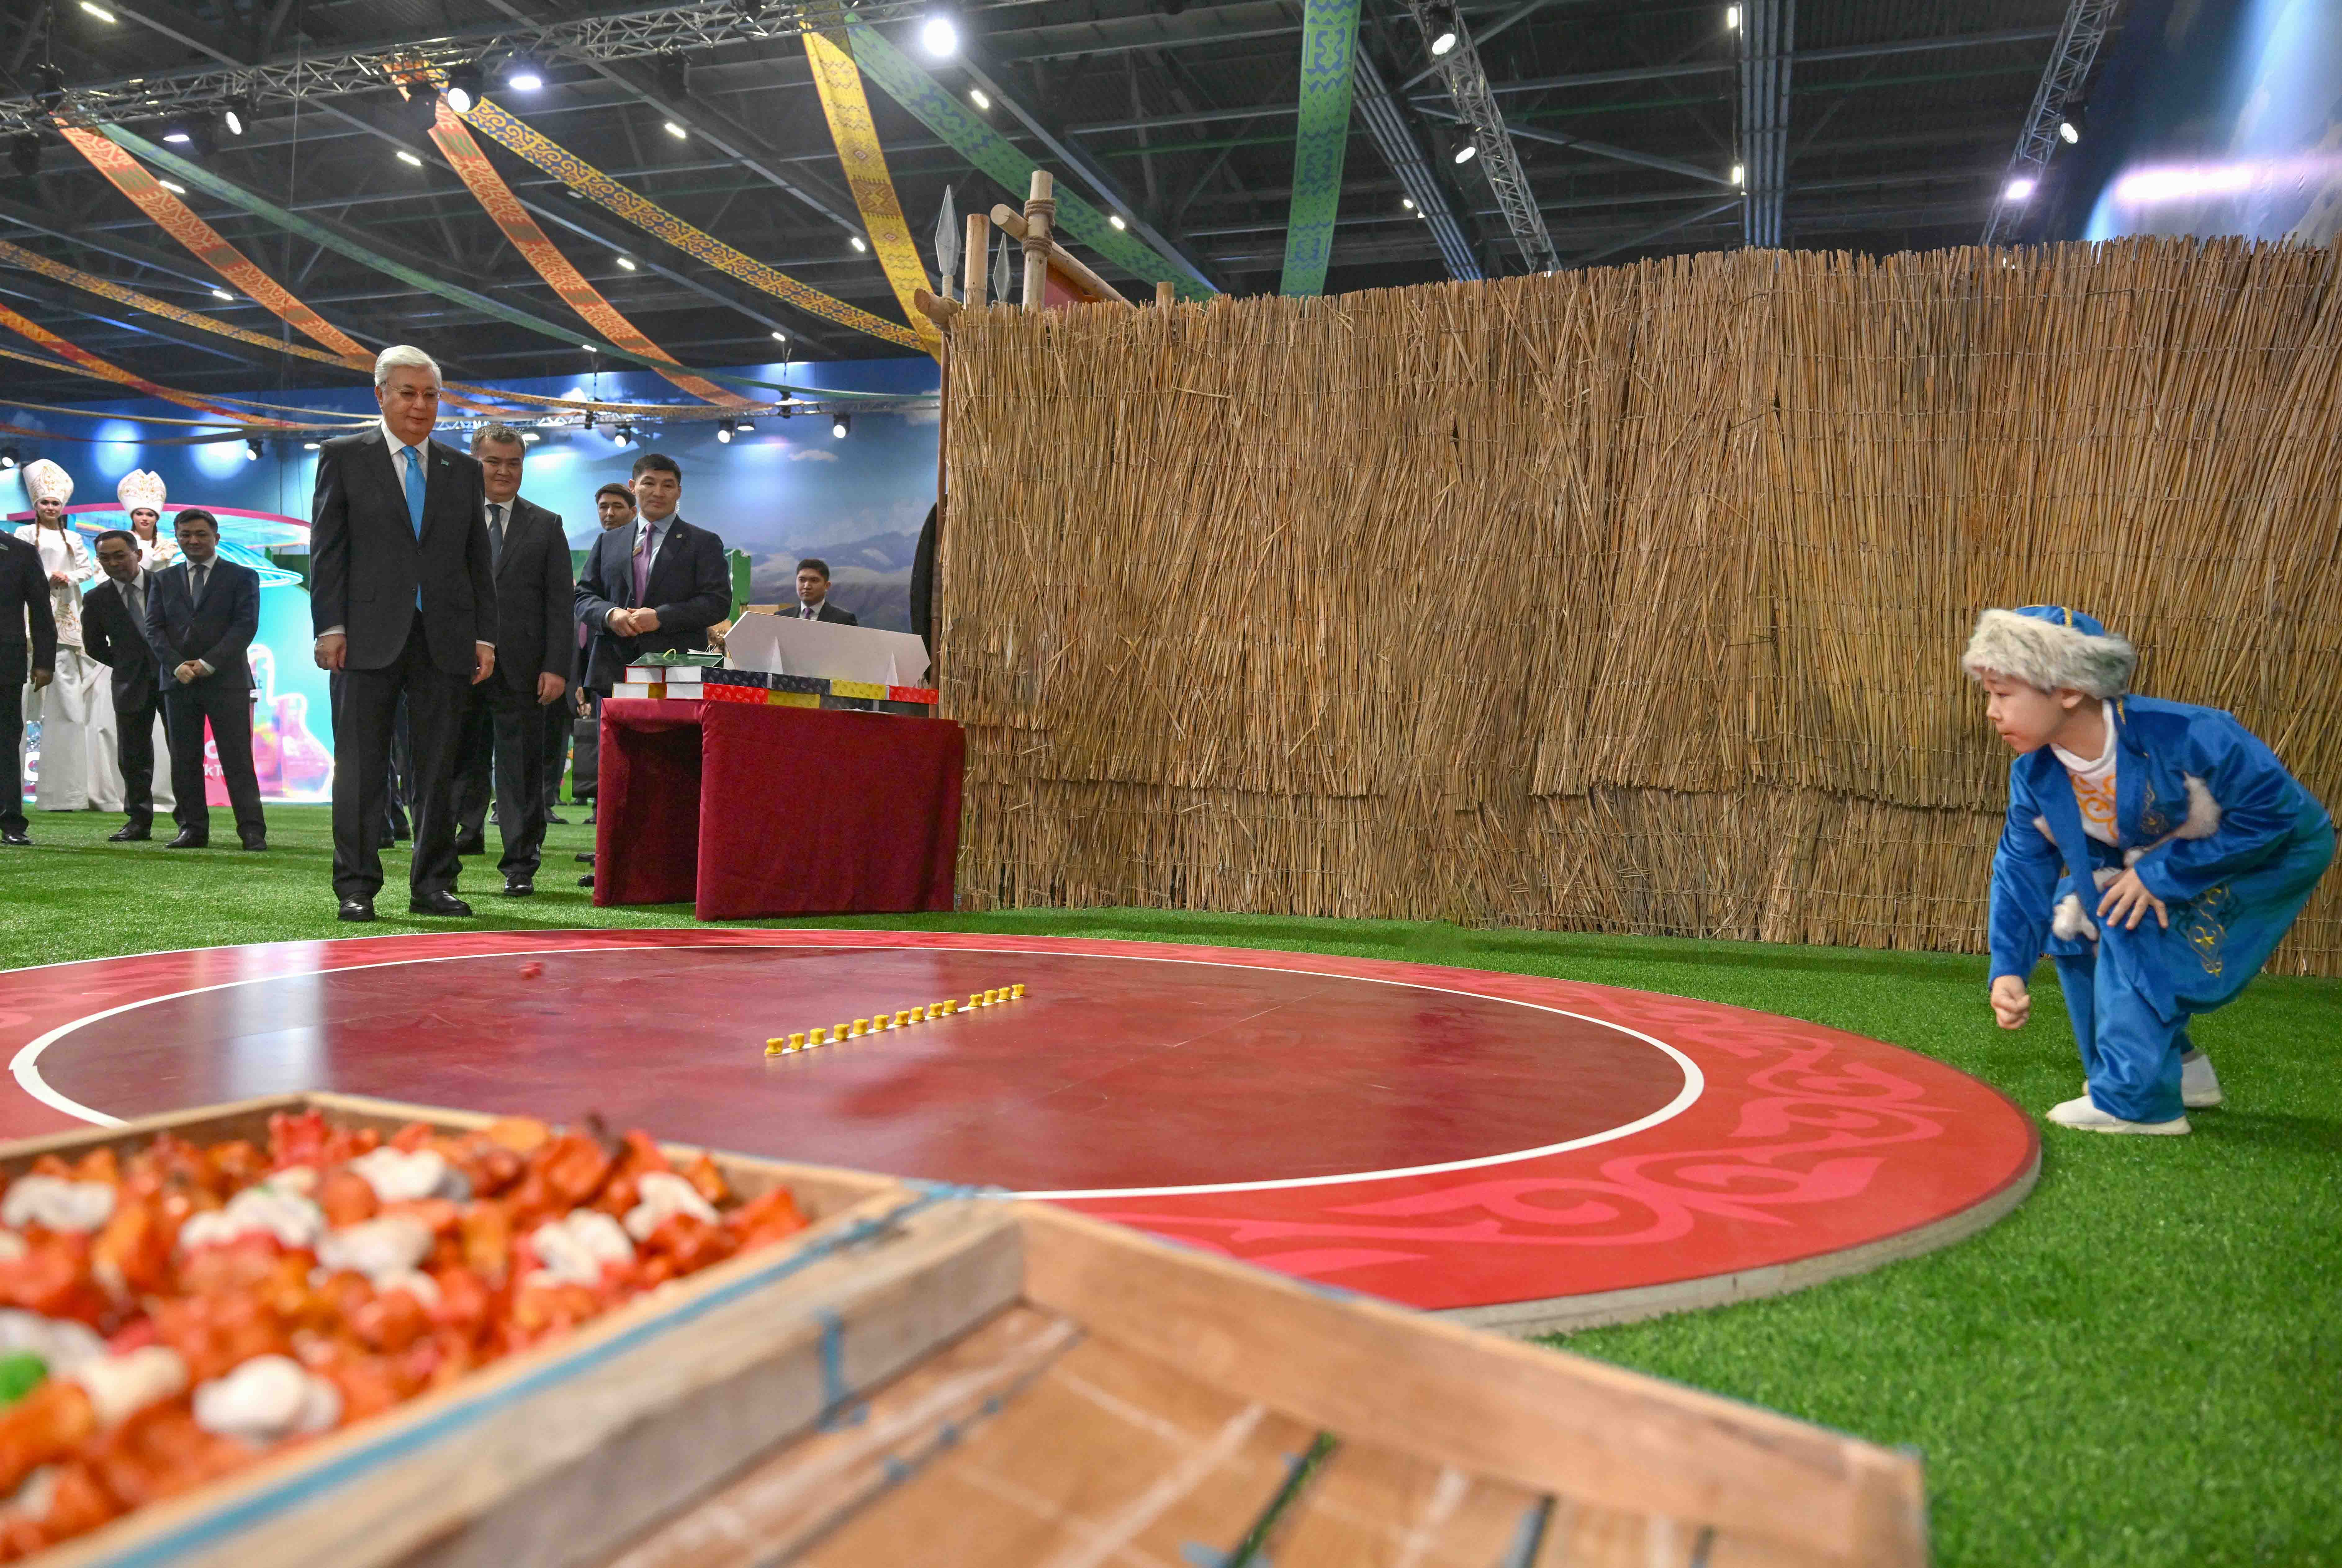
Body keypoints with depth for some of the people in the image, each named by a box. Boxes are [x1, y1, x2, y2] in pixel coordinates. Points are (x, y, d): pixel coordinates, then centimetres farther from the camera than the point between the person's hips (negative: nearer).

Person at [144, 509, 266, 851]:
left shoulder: (242, 577, 6)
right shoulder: (164, 580, 16)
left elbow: (246, 626, -4)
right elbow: (154, 629, 8)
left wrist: (208, 663, -12)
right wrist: (177, 665, -9)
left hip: (226, 681, -4)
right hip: (179, 682, 4)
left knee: (238, 760, -8)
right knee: (184, 761, 4)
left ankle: (253, 831, -9)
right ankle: (193, 829, 9)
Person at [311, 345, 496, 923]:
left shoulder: (463, 469, 15)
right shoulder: (343, 457, 7)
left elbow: (479, 559, 14)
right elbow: (327, 549, 2)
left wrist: (485, 636, 5)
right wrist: (330, 627, -7)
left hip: (445, 639, 3)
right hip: (370, 637, -3)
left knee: (439, 768, 5)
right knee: (361, 767, 0)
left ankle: (433, 885, 12)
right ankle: (356, 886, 6)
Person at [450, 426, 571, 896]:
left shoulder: (546, 527, 9)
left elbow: (561, 604, 4)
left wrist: (556, 668, -5)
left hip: (521, 671, 0)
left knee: (521, 771, 2)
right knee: (460, 766, 7)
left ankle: (520, 865, 8)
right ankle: (452, 849, 17)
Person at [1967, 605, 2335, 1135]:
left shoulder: (2183, 735, -36)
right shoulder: (2034, 778, -16)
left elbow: (2273, 809, -30)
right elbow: (2022, 870, -10)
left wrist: (2162, 874, -31)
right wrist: (2008, 969, -21)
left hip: (2278, 852, -7)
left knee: (2132, 924, -25)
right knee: (2071, 913, -7)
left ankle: (2134, 1099, -15)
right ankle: (2178, 1066, 11)